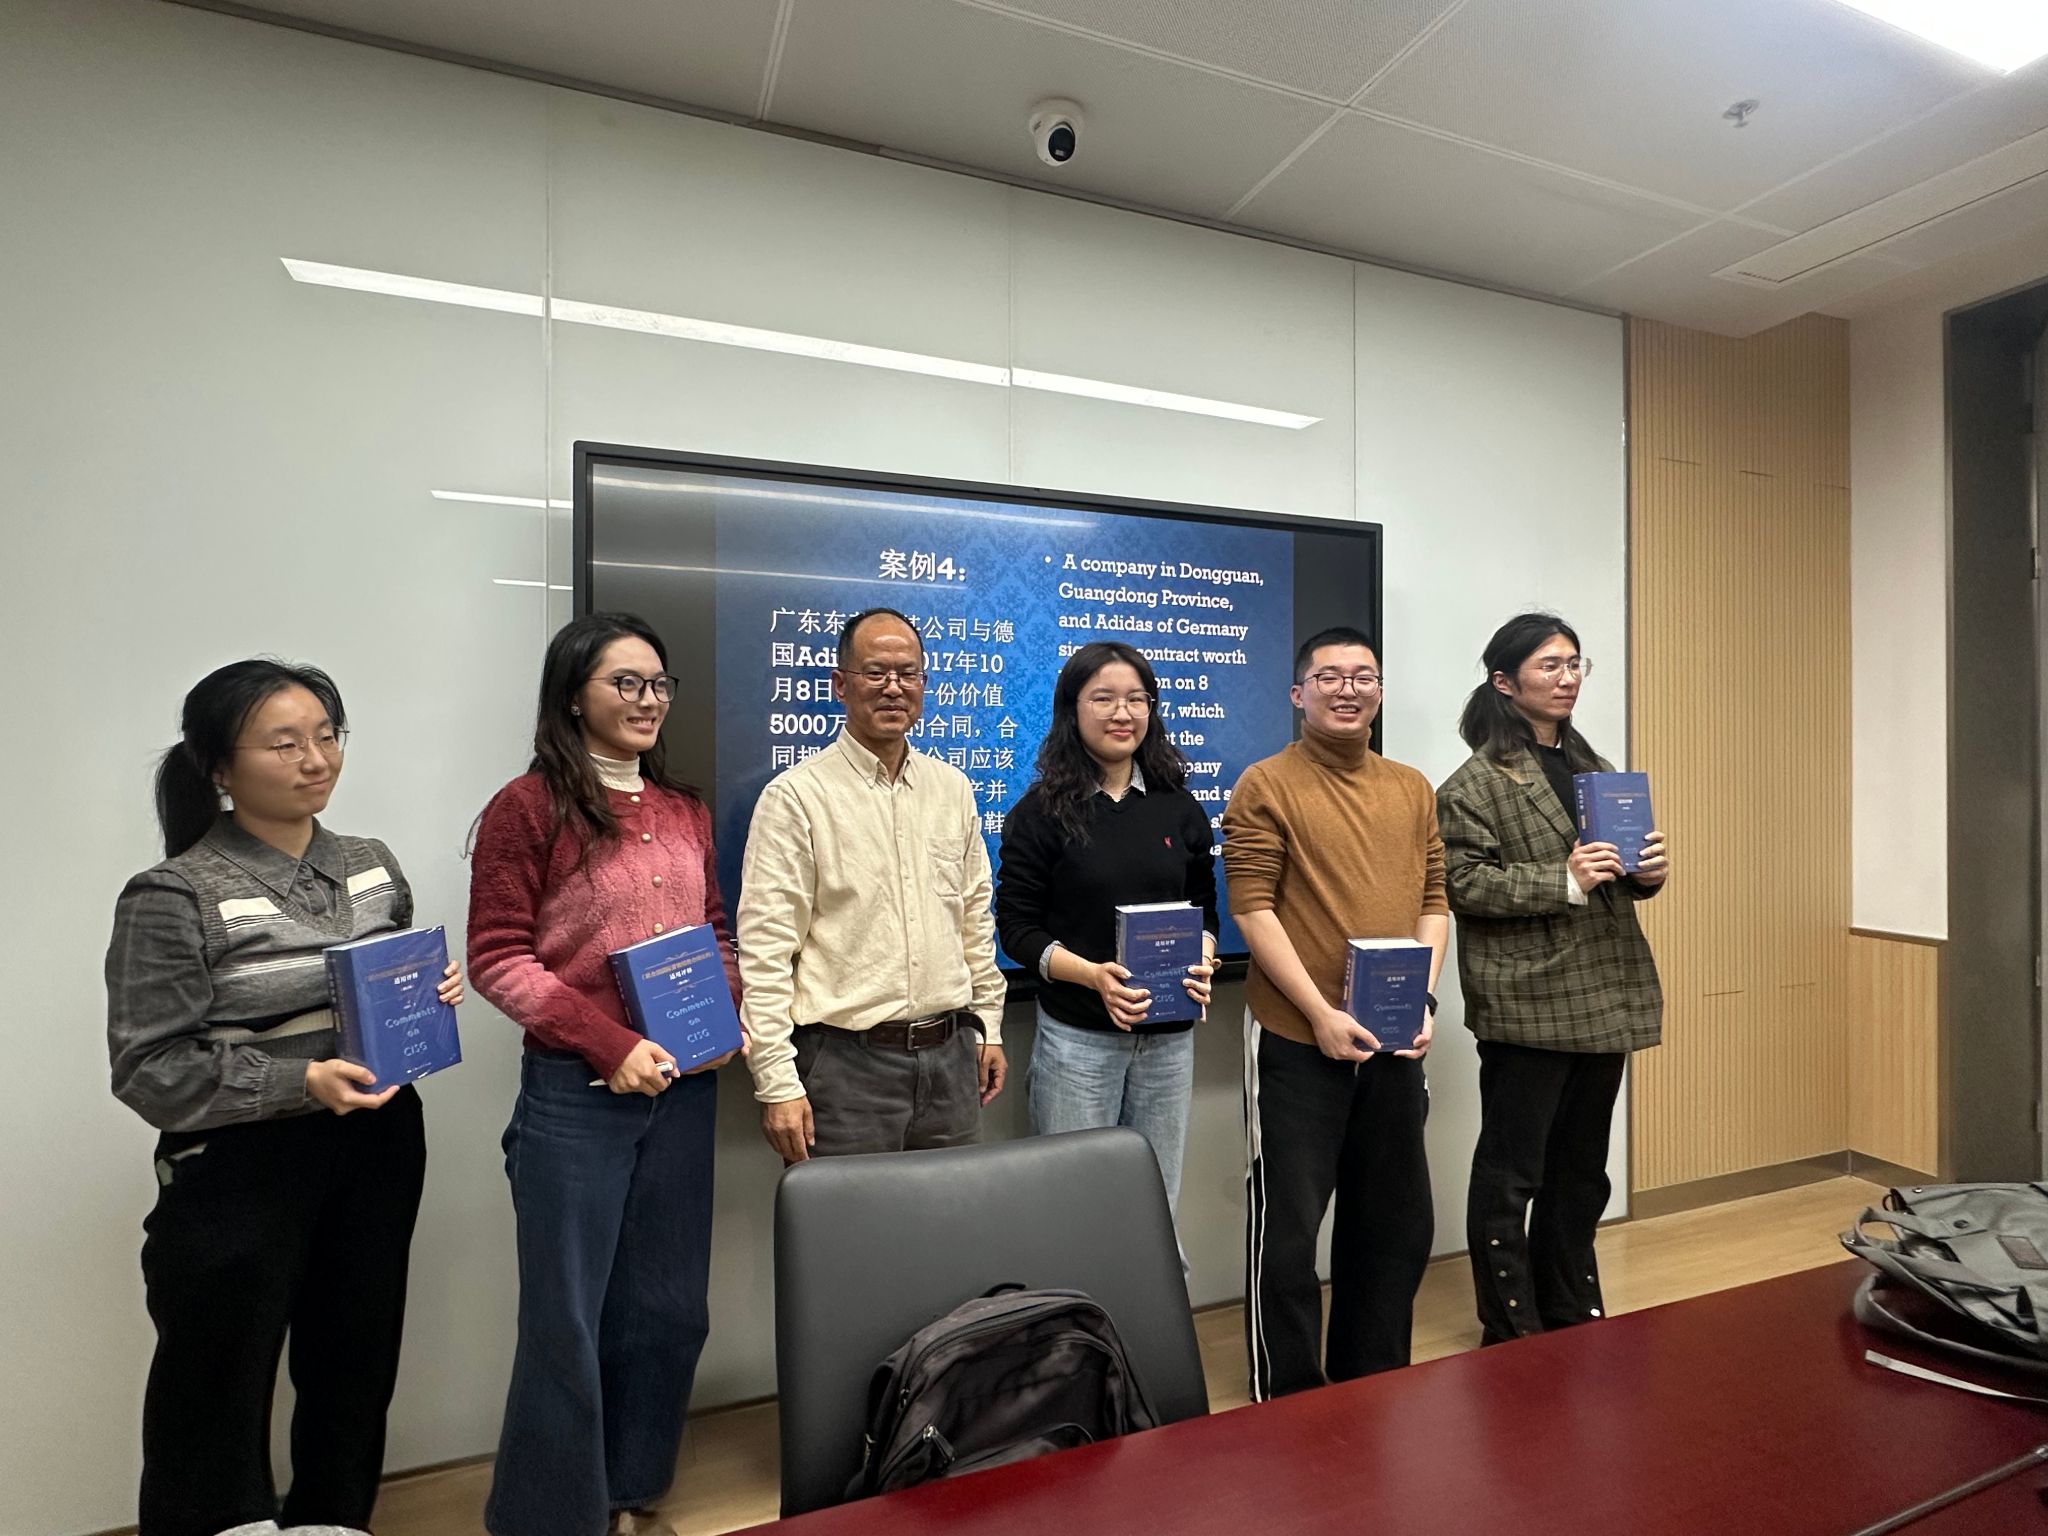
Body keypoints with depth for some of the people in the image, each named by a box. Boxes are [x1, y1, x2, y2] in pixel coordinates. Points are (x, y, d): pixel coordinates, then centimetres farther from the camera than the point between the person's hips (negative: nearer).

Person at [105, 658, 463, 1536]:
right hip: (242, 1175, -5)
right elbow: (149, 1070, -13)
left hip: (378, 1157, 5)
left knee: (356, 1378, 19)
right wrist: (300, 1081, -25)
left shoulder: (374, 865, 5)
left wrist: (436, 996, -5)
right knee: (218, 1404, 10)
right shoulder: (174, 897, -12)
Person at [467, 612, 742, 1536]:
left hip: (685, 1089, 6)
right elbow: (496, 959, -11)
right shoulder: (528, 806, -8)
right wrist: (609, 1045, -17)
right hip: (576, 1091, -5)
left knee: (667, 1307, 17)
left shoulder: (683, 812, 8)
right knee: (568, 1320, 9)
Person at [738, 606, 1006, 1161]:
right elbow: (765, 951, -11)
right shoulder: (796, 795, -9)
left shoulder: (953, 788, 8)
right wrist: (777, 1084, -14)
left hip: (949, 1053, 5)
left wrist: (988, 1025, 14)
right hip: (845, 1058, -5)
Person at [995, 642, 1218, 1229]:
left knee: (1158, 1204, 16)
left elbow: (1204, 908, 12)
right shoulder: (1040, 810, -5)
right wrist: (1093, 974, -20)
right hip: (1077, 1037, -3)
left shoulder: (1179, 806, 6)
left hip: (1170, 1036, 4)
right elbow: (1016, 926, -6)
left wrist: (1202, 961, -9)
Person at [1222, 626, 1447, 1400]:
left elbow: (1433, 902, 11)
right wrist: (1320, 1013, -17)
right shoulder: (1265, 786, -7)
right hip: (1297, 1040, -5)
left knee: (1394, 1221, 18)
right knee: (1286, 1227, 6)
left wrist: (1421, 1001, -3)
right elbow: (1252, 909, -12)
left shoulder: (1413, 789, 10)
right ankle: (1288, 1401, 25)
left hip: (1394, 1040, 6)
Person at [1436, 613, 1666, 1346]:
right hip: (1526, 1004, -8)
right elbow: (1464, 882, -17)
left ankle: (1572, 1315, 35)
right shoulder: (1476, 782, -10)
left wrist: (1647, 872, 0)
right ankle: (1512, 1333, 19)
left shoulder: (1591, 766, 15)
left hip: (1603, 997, 8)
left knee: (1582, 1171, 19)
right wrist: (1563, 882, -24)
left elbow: (1619, 874, 21)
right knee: (1510, 1176, 3)